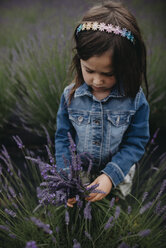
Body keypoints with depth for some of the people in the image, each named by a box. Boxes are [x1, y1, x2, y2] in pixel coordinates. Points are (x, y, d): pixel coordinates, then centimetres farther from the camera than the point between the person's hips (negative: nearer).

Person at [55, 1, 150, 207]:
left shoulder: (135, 99, -21)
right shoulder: (70, 96, -17)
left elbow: (136, 143, -16)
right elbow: (63, 138, -9)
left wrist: (111, 175, -27)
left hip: (118, 176, -1)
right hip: (79, 175, 2)